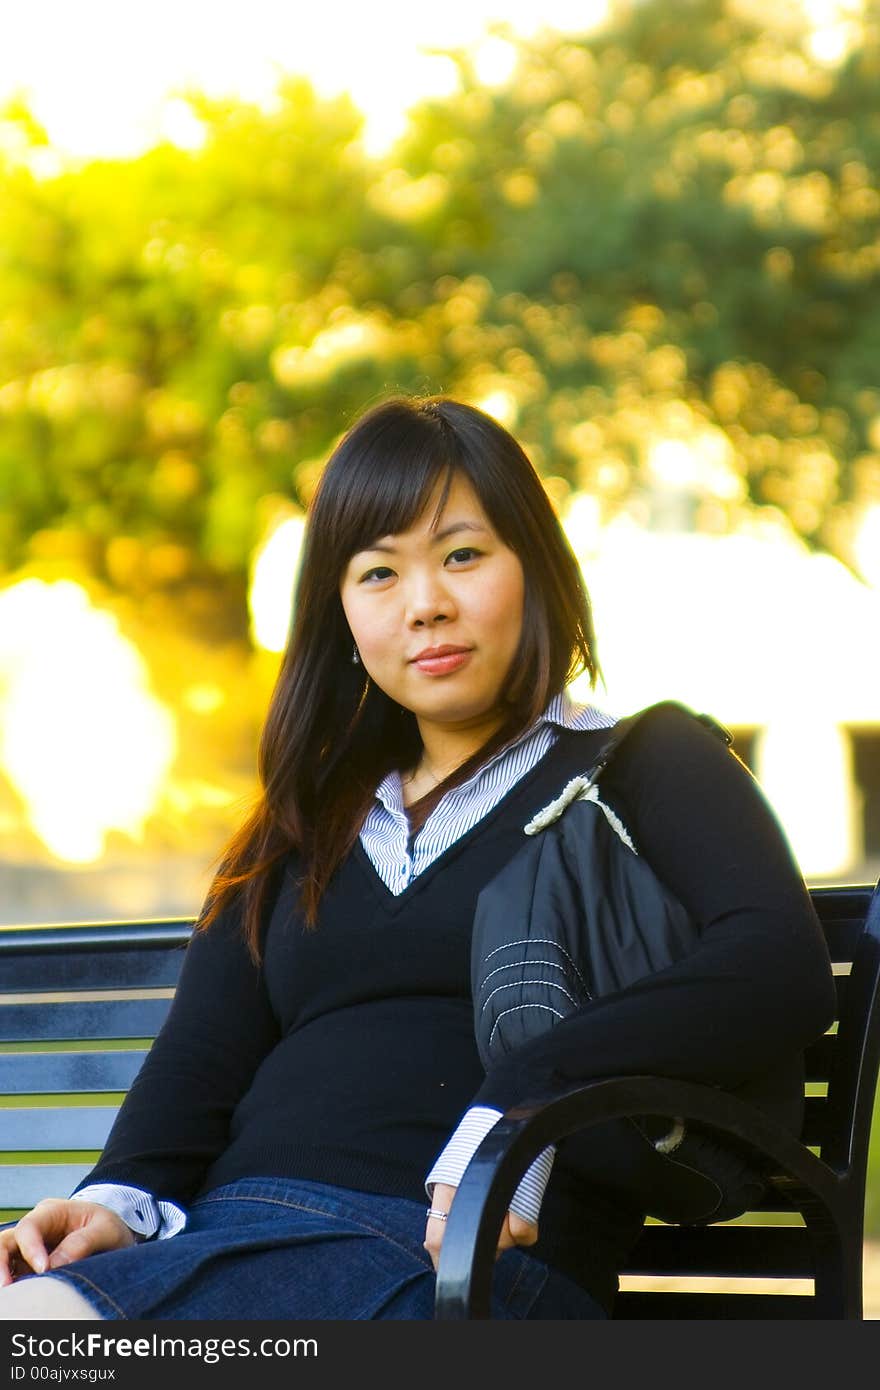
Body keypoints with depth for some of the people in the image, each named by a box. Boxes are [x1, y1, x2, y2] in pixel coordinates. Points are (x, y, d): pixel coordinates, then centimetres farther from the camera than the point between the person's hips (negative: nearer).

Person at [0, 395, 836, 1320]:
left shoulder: (645, 763, 12)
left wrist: (522, 1103, -20)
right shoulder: (307, 822, 28)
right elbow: (204, 1050, 16)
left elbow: (780, 966, -8)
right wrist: (120, 1197, -6)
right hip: (224, 1233, 5)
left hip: (464, 1264, -5)